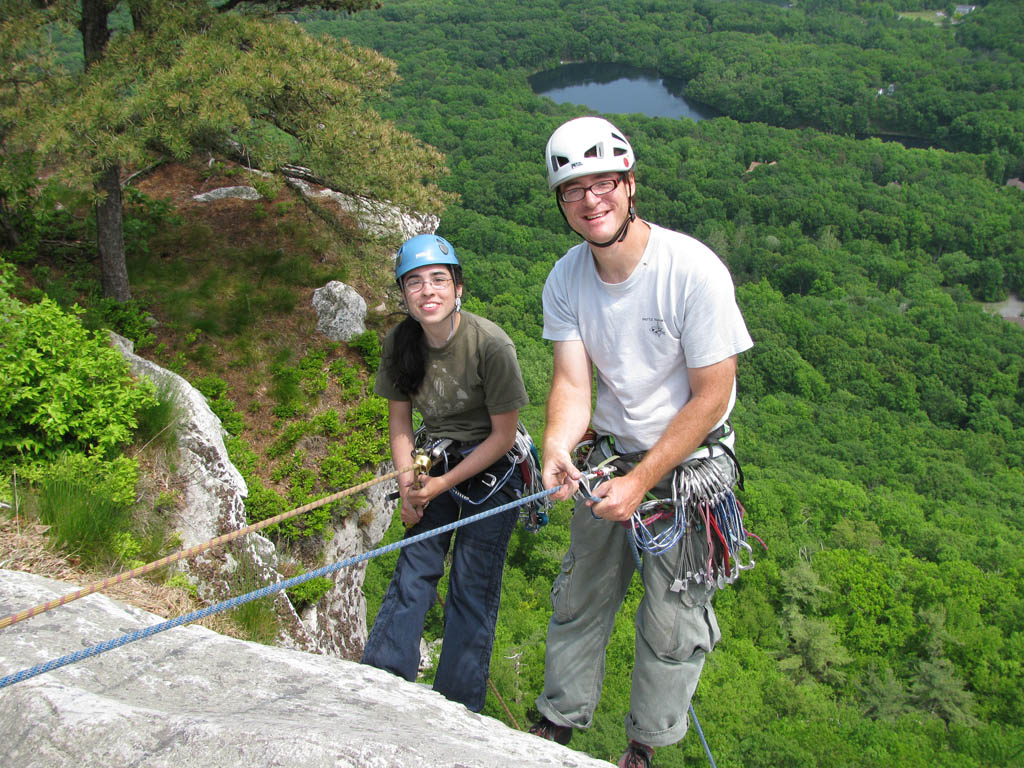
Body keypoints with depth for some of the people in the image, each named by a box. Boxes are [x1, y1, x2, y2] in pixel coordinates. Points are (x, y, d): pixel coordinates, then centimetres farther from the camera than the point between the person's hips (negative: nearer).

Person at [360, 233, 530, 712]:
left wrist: (443, 484, -16)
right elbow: (399, 421, 4)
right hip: (435, 462, 4)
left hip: (489, 470, -4)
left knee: (472, 589, -3)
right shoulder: (398, 344, -9)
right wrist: (408, 482, -9)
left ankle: (456, 716, 8)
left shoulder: (490, 345, -24)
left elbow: (503, 435, -16)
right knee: (412, 574, -1)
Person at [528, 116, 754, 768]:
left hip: (689, 459, -4)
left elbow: (711, 396, -21)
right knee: (581, 594, 17)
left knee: (672, 617, 7)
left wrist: (641, 481, -23)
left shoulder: (693, 270, -25)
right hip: (611, 450, 5)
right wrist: (557, 448, -35)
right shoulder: (566, 280, -10)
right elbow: (573, 381, -13)